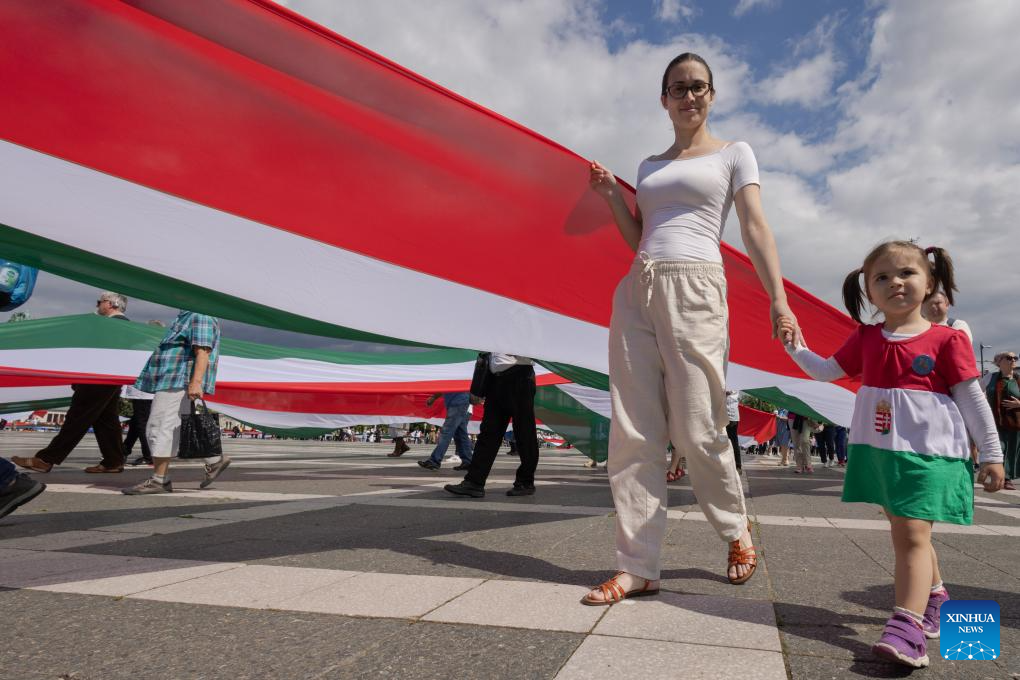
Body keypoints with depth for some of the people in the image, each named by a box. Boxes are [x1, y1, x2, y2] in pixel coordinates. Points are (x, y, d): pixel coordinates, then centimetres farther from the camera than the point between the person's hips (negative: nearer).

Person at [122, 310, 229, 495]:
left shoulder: (200, 317, -10)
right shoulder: (186, 316, 23)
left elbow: (202, 352, -21)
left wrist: (196, 382, -30)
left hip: (178, 383, -11)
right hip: (171, 382, 11)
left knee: (161, 429, -8)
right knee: (176, 430, 12)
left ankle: (159, 480, -2)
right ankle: (214, 461, 16)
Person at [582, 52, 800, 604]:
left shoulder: (733, 154, 12)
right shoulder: (649, 166, 24)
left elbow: (755, 229, 0)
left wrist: (778, 298, -13)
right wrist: (611, 195, 9)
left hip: (694, 289, -4)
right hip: (637, 290, 5)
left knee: (697, 431, -5)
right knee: (632, 434, -2)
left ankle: (737, 530, 25)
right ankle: (637, 568, 4)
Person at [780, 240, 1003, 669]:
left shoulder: (946, 339, -5)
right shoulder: (865, 339, 6)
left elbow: (971, 398, -2)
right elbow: (826, 371, 13)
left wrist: (992, 454, -1)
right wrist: (795, 347, -3)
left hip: (927, 452, -5)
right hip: (877, 449, 5)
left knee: (912, 534, -13)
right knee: (904, 531, 17)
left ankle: (906, 628, -15)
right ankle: (936, 599, 38)